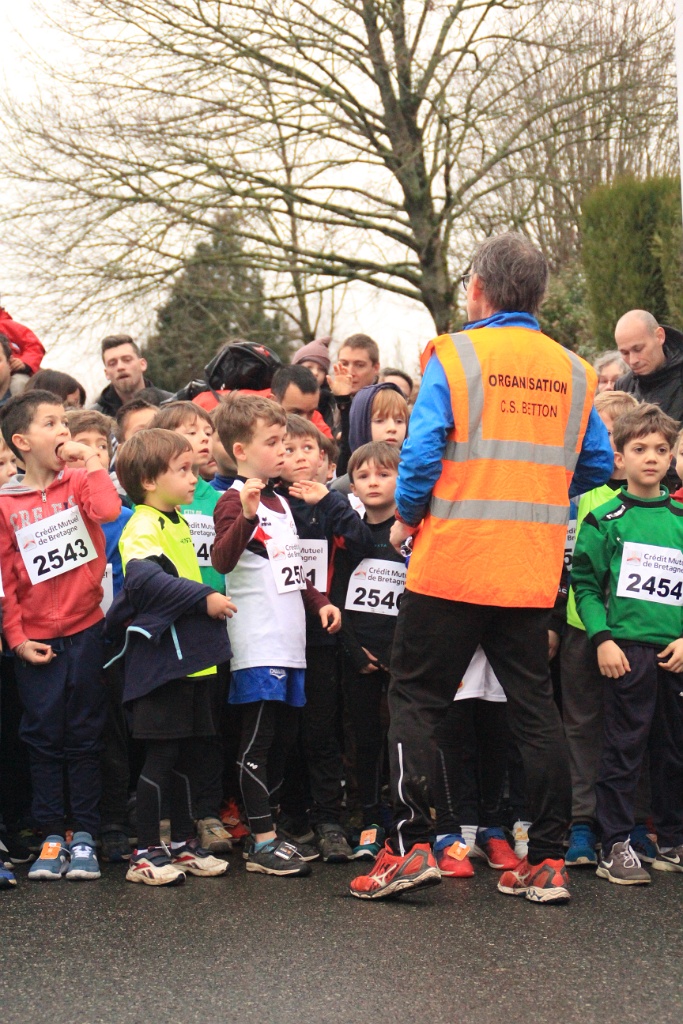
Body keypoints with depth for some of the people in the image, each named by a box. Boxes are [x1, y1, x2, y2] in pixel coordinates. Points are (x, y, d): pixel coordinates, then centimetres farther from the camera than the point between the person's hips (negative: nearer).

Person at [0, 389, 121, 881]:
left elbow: (107, 510, -20)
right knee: (44, 738, 5)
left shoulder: (79, 483, 3)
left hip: (86, 629, 0)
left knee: (85, 738, 5)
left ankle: (84, 836, 12)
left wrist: (91, 460, -12)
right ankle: (53, 836, 14)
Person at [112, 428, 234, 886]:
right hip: (162, 660, -9)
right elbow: (145, 578, -32)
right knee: (161, 756, -4)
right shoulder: (143, 528, -14)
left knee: (190, 753, 14)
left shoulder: (178, 521, 16)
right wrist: (204, 599, -30)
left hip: (194, 659, 9)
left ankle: (184, 843, 24)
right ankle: (145, 852, 3)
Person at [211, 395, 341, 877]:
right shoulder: (235, 501, -8)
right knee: (258, 738, -7)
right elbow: (222, 559, -26)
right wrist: (246, 516, -39)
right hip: (258, 643, -9)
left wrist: (319, 601, 18)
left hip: (289, 639, 9)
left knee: (282, 737, 11)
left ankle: (268, 834, 18)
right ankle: (262, 842, -5)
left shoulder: (279, 501, 19)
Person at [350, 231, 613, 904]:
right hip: (533, 575, 4)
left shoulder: (453, 356, -6)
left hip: (451, 565, -4)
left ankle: (410, 847, -2)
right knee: (534, 709, 10)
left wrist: (406, 518, 4)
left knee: (416, 700, 5)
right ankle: (547, 861, 10)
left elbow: (422, 452, -12)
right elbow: (596, 469, 12)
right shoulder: (573, 373, 7)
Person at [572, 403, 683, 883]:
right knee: (624, 750, -1)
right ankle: (616, 847, 4)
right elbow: (585, 583, -2)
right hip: (628, 650, -4)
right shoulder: (606, 520, 0)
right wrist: (602, 639, -12)